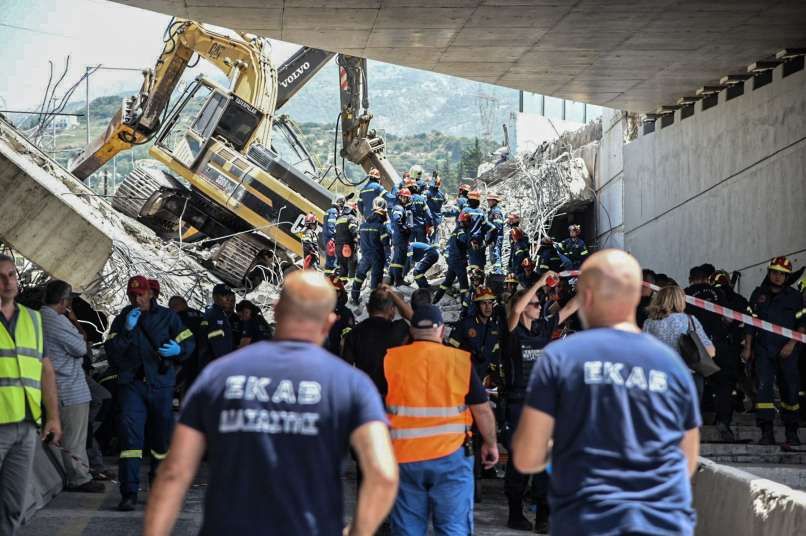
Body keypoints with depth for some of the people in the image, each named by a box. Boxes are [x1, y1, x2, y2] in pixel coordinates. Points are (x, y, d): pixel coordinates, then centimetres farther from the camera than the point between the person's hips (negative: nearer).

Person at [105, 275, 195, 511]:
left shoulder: (167, 316, 6)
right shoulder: (122, 320, 9)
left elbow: (189, 342, 4)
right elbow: (111, 353, -1)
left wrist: (178, 350, -18)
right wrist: (126, 331, -13)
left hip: (161, 384, 1)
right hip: (131, 384, 0)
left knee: (162, 436, 9)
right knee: (130, 432, -14)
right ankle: (129, 492, -15)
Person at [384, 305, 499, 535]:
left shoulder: (390, 360, -1)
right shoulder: (460, 360, -3)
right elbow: (482, 410, 3)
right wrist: (490, 444, 18)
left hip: (403, 457, 1)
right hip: (450, 456, -1)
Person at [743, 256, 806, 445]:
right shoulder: (759, 294, 10)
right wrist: (747, 347, 10)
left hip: (787, 351, -1)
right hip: (764, 349, 1)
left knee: (790, 390, 3)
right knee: (763, 387, -11)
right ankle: (767, 432, -11)